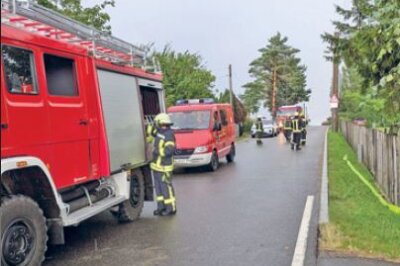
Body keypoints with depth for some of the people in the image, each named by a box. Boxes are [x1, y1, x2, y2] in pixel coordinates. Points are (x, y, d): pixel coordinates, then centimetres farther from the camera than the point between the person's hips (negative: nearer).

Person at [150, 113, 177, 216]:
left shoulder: (169, 135, -18)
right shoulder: (159, 132, 9)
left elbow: (170, 150, -28)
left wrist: (157, 150, -21)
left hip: (164, 167, -9)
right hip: (156, 165, 9)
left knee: (166, 187, -2)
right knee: (158, 187, 14)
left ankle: (171, 208, 8)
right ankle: (161, 207, 23)